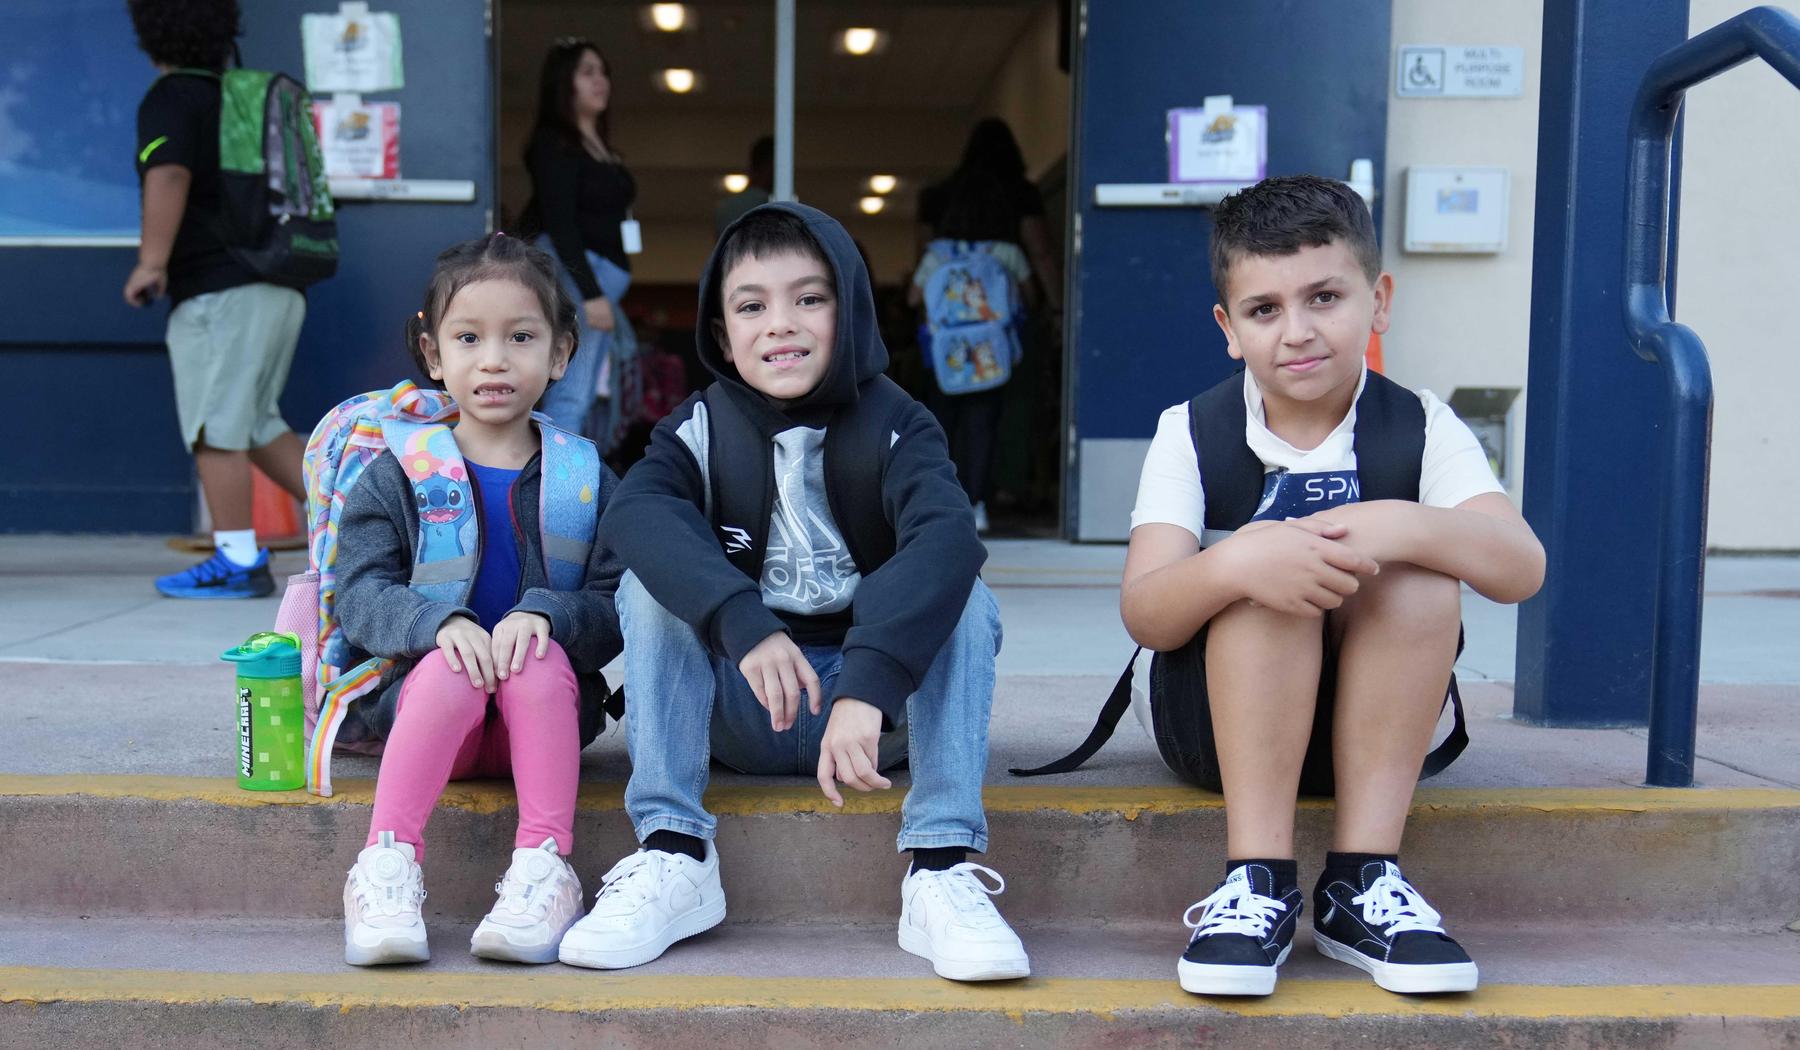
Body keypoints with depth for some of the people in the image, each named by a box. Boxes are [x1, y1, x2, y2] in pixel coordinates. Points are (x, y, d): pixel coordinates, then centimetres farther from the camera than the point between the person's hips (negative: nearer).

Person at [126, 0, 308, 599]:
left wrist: (151, 262, -25)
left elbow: (169, 176, -24)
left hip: (222, 294, -8)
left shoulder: (169, 100, -5)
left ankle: (238, 562, 0)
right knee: (255, 425, 15)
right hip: (275, 289, 9)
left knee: (215, 429, -3)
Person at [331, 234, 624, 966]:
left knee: (541, 657, -31)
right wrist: (440, 622, -25)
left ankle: (544, 869, -34)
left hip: (548, 712, 0)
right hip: (426, 695, 0)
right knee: (450, 666, -32)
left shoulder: (583, 477, 7)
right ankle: (387, 865, -34)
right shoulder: (398, 474, 7)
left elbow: (614, 608, -2)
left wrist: (544, 614, -23)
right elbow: (360, 595, -5)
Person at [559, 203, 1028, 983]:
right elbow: (632, 513, -26)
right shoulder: (701, 429, -2)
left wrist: (867, 686, -44)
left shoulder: (894, 427, -8)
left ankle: (943, 868, -27)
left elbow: (948, 539, -30)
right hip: (742, 713, 1)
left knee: (964, 598, -24)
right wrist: (743, 623, -43)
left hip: (878, 709, -1)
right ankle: (673, 858, -21)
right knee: (648, 586, -19)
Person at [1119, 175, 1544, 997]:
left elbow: (1521, 570, -20)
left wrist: (1400, 528, -39)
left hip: (1374, 723, 1)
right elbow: (1143, 616, -19)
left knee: (1421, 569, -27)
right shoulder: (1191, 434, -6)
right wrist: (1233, 563, -41)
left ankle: (1362, 881, -24)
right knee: (1263, 572, -30)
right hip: (1215, 725, -1)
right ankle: (1258, 884, -28)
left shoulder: (1421, 429, -4)